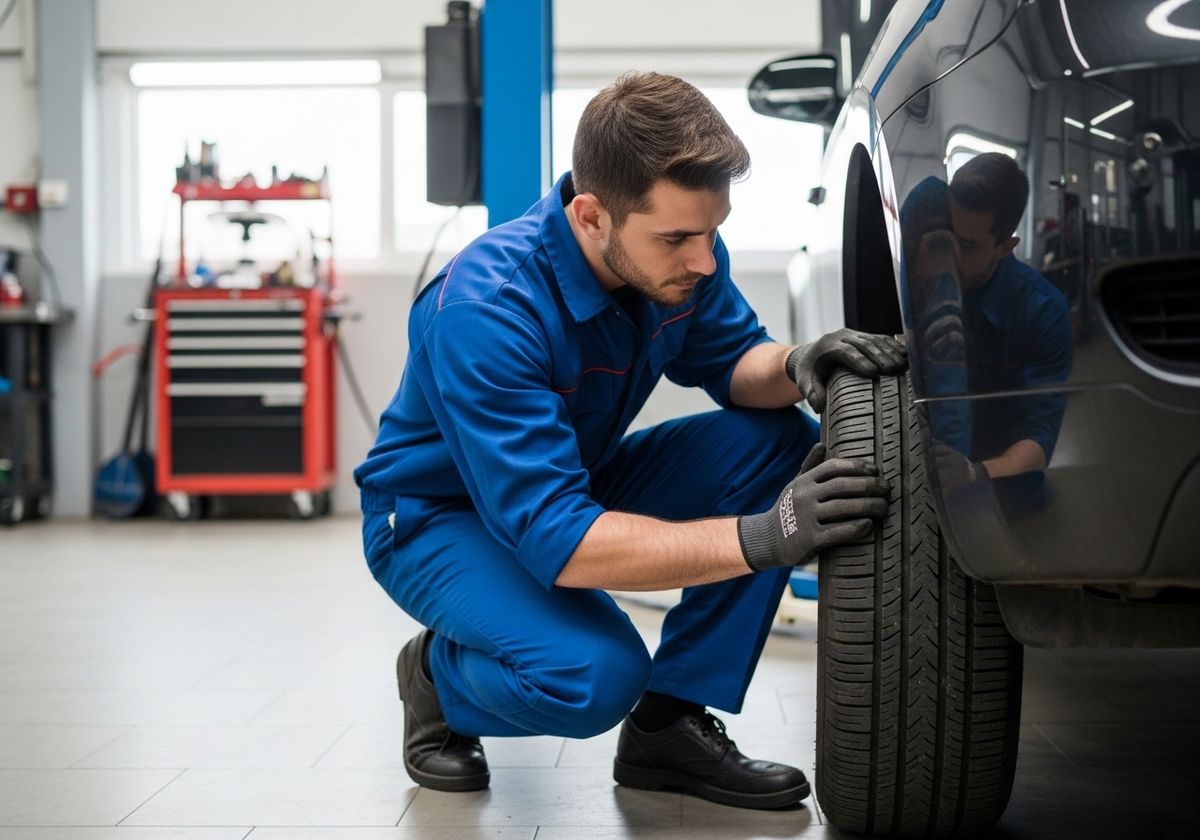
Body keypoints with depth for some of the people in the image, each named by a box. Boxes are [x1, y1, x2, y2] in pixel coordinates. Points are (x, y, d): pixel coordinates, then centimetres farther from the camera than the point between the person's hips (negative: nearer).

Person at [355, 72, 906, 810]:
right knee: (596, 674, -34)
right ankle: (440, 675, 1)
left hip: (575, 480, 7)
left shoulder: (676, 254, -15)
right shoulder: (486, 310, -35)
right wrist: (763, 538, -48)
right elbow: (555, 538, -40)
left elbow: (730, 360, 1)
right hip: (440, 516, -7)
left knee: (781, 443, -15)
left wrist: (795, 368, -25)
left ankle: (669, 723, -7)